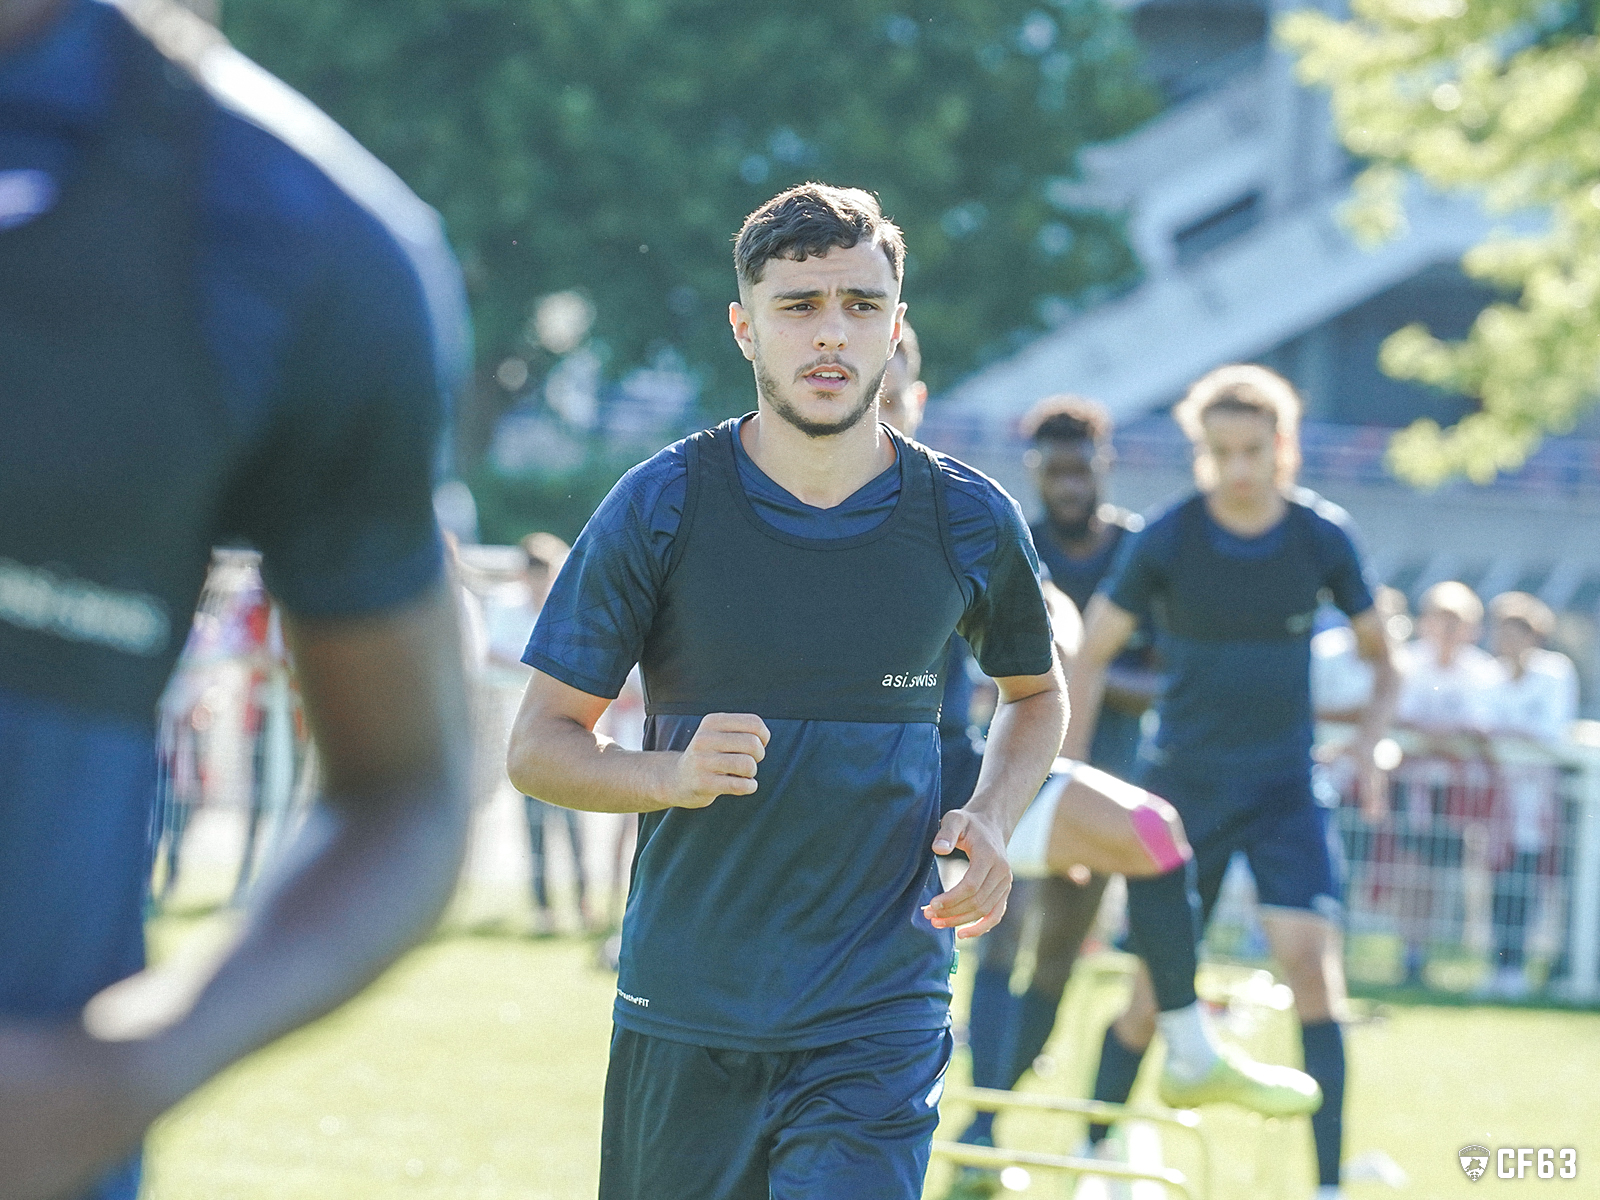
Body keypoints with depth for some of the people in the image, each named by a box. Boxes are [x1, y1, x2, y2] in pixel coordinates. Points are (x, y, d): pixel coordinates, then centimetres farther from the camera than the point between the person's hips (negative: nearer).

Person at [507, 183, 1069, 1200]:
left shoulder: (968, 522, 1)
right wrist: (670, 775, -20)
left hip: (879, 1027, 0)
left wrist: (990, 825, 1)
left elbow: (1037, 694, 21)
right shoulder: (661, 507, -4)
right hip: (684, 1022, 0)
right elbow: (538, 746, 0)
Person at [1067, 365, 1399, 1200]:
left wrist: (1369, 740, -8)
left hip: (1283, 785, 1)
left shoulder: (1322, 538, -6)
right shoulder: (1166, 541, -10)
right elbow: (1090, 658, -2)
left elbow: (1381, 656, 8)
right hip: (1180, 785, 0)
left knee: (1308, 956, -17)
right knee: (1156, 989, 3)